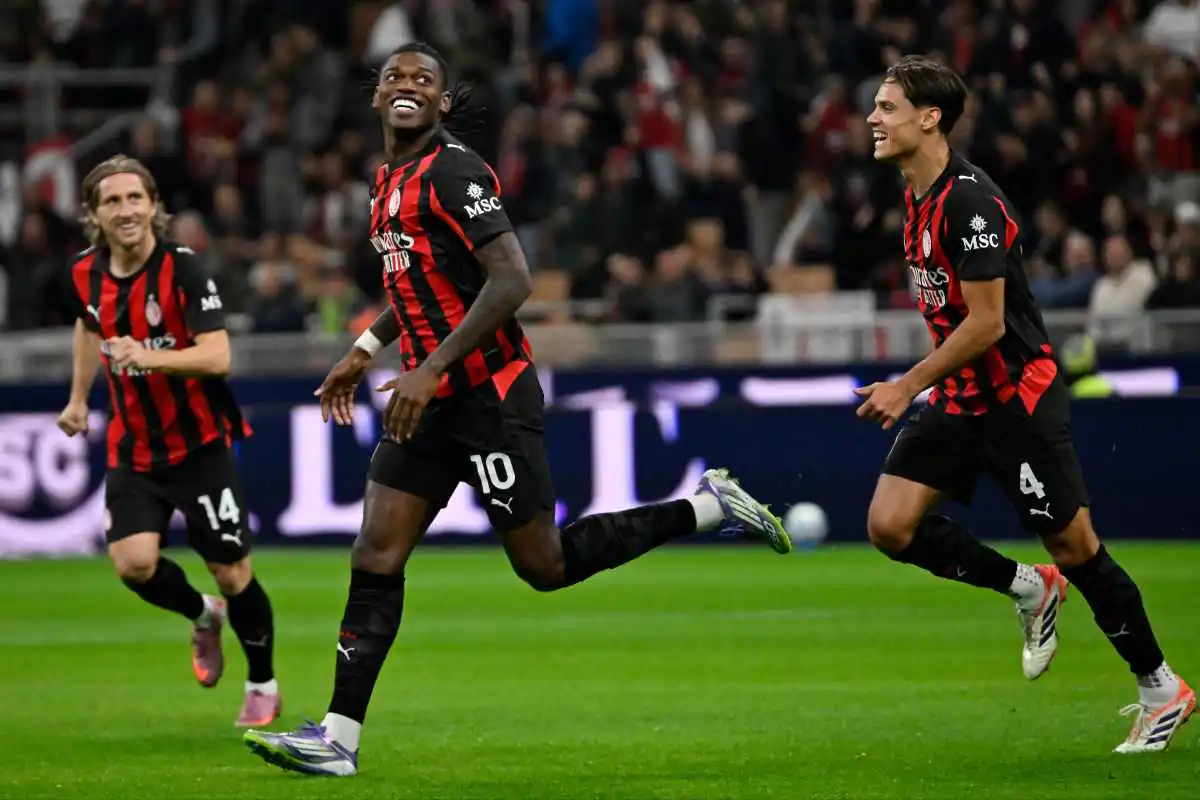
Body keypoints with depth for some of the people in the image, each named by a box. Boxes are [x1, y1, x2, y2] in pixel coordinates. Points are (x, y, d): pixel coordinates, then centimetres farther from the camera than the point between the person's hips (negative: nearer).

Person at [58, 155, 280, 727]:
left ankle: (262, 685, 22)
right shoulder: (85, 275, -2)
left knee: (231, 573, -1)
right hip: (133, 448, 4)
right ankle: (202, 616, 17)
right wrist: (79, 397, 26)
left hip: (199, 443, -4)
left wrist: (149, 357, -39)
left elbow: (218, 357, -26)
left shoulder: (183, 269, -18)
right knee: (134, 563, -16)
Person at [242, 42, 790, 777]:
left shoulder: (453, 172, -15)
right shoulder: (391, 180, 13)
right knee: (375, 562, 0)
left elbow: (512, 282, -23)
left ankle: (710, 508, 12)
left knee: (544, 565, -1)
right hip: (432, 399, 8)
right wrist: (364, 351, 24)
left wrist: (431, 369, -24)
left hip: (487, 395, -8)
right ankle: (338, 738, 0)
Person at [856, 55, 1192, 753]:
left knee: (1074, 545, -2)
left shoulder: (970, 200, -22)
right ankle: (1030, 590, 15)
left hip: (1019, 395, -8)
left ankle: (1162, 688, 13)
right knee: (890, 525, -5)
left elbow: (987, 322, -23)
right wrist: (918, 389, 22)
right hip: (960, 396, 8)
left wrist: (907, 387, -20)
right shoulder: (918, 197, 7)